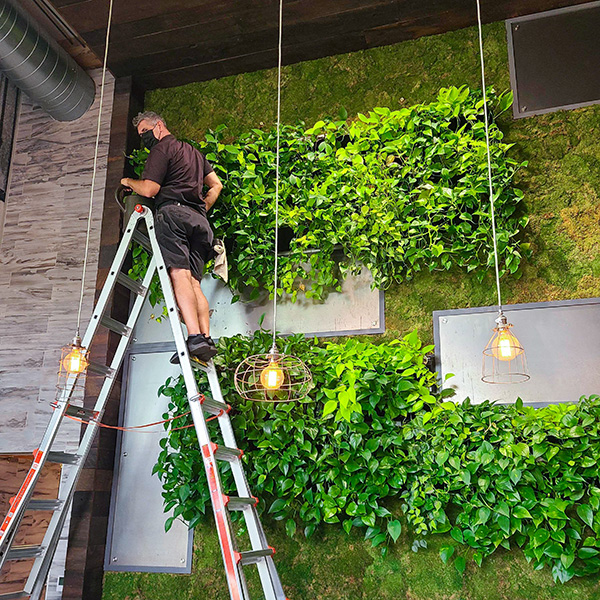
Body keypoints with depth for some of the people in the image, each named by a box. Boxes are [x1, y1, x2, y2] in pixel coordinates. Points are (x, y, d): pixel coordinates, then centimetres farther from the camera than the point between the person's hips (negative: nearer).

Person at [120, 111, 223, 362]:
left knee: (179, 275, -19)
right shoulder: (193, 151, 32)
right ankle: (206, 339, -15)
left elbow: (149, 189, -4)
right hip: (198, 219, 8)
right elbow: (216, 185, 31)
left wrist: (129, 181, 14)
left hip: (172, 212, -8)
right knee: (193, 282, -1)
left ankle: (195, 338, -32)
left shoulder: (162, 148, 6)